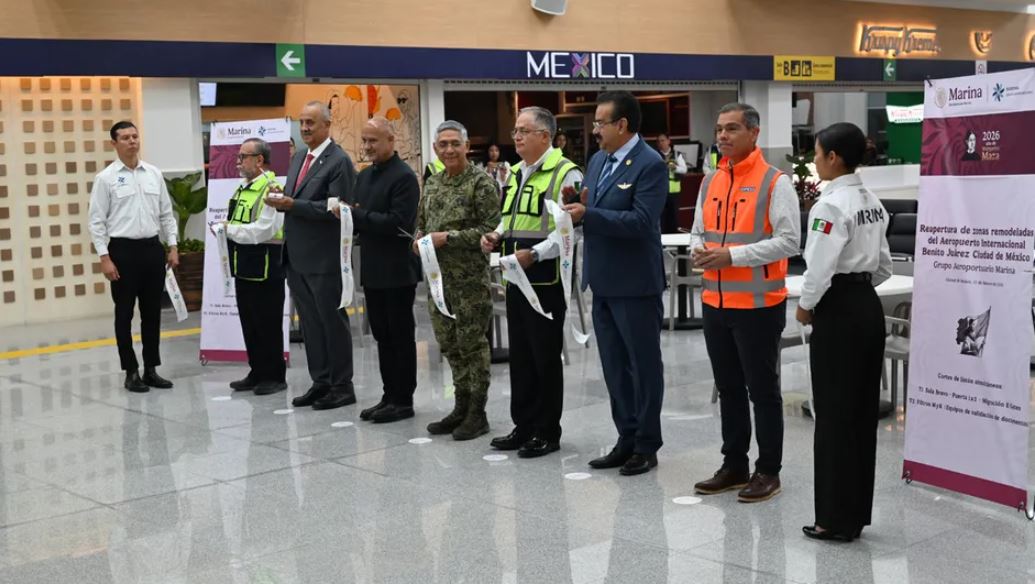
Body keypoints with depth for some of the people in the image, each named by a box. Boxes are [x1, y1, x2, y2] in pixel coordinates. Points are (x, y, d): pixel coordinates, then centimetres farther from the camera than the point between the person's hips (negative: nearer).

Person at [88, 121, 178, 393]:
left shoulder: (154, 173, 7)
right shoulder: (106, 178, -5)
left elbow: (166, 213, 12)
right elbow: (97, 221, -6)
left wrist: (173, 247, 5)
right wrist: (104, 258, -12)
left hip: (152, 248, 4)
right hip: (123, 250, -4)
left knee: (152, 313, 10)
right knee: (124, 314, 4)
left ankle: (151, 369, 19)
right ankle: (131, 372, 12)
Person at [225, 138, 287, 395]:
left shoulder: (271, 190, -14)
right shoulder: (241, 189, 14)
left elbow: (263, 231, -22)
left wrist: (230, 229, -14)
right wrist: (225, 230, -3)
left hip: (265, 268, -9)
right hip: (244, 266, 9)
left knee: (268, 324, -1)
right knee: (249, 323, 14)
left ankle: (274, 376, 9)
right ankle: (257, 372, 24)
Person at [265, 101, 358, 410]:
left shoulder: (339, 161, -11)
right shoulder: (298, 158, 15)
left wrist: (292, 204, -22)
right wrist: (279, 200, -2)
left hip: (324, 257, -8)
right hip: (297, 257, 8)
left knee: (333, 321, 1)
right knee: (310, 323, 13)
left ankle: (342, 387, 10)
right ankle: (320, 382, 22)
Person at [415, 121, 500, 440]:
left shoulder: (480, 182, -9)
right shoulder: (432, 183, 12)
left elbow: (491, 229, -14)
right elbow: (421, 222, 23)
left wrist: (448, 237, -18)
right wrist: (420, 239, 0)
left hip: (470, 278, -7)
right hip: (439, 276, 7)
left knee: (472, 343, -1)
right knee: (449, 343, 12)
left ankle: (477, 413, 9)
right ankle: (461, 406, 24)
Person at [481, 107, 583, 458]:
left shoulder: (564, 173, -11)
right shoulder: (515, 174, 15)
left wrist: (535, 254, -25)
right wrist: (496, 236, 6)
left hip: (546, 278, -8)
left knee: (545, 357, 1)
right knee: (520, 355, 13)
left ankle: (547, 432, 12)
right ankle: (524, 426, 24)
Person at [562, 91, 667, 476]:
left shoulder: (650, 164, -14)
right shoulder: (598, 160, 12)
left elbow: (642, 221, -23)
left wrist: (587, 215, -24)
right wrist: (574, 207, -6)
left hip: (635, 284, -8)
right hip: (603, 282, 8)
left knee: (643, 365, 4)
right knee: (614, 366, 14)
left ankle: (646, 445, 14)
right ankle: (626, 438, 24)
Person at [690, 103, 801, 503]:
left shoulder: (775, 183, -9)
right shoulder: (711, 182, 11)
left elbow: (788, 241, -16)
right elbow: (698, 230, 21)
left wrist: (732, 255, -20)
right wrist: (699, 250, -3)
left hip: (758, 304, -7)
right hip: (716, 302, 7)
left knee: (763, 391, 3)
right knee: (728, 389, 15)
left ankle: (768, 472, 13)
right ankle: (734, 466, 26)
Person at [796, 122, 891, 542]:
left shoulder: (831, 204, -16)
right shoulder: (872, 203, 10)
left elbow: (821, 267, -20)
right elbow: (883, 265, 16)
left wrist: (805, 305, -5)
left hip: (838, 311, -9)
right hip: (869, 306, 9)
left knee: (834, 415, -1)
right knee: (862, 412, 12)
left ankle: (836, 519, 6)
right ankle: (856, 513, 21)